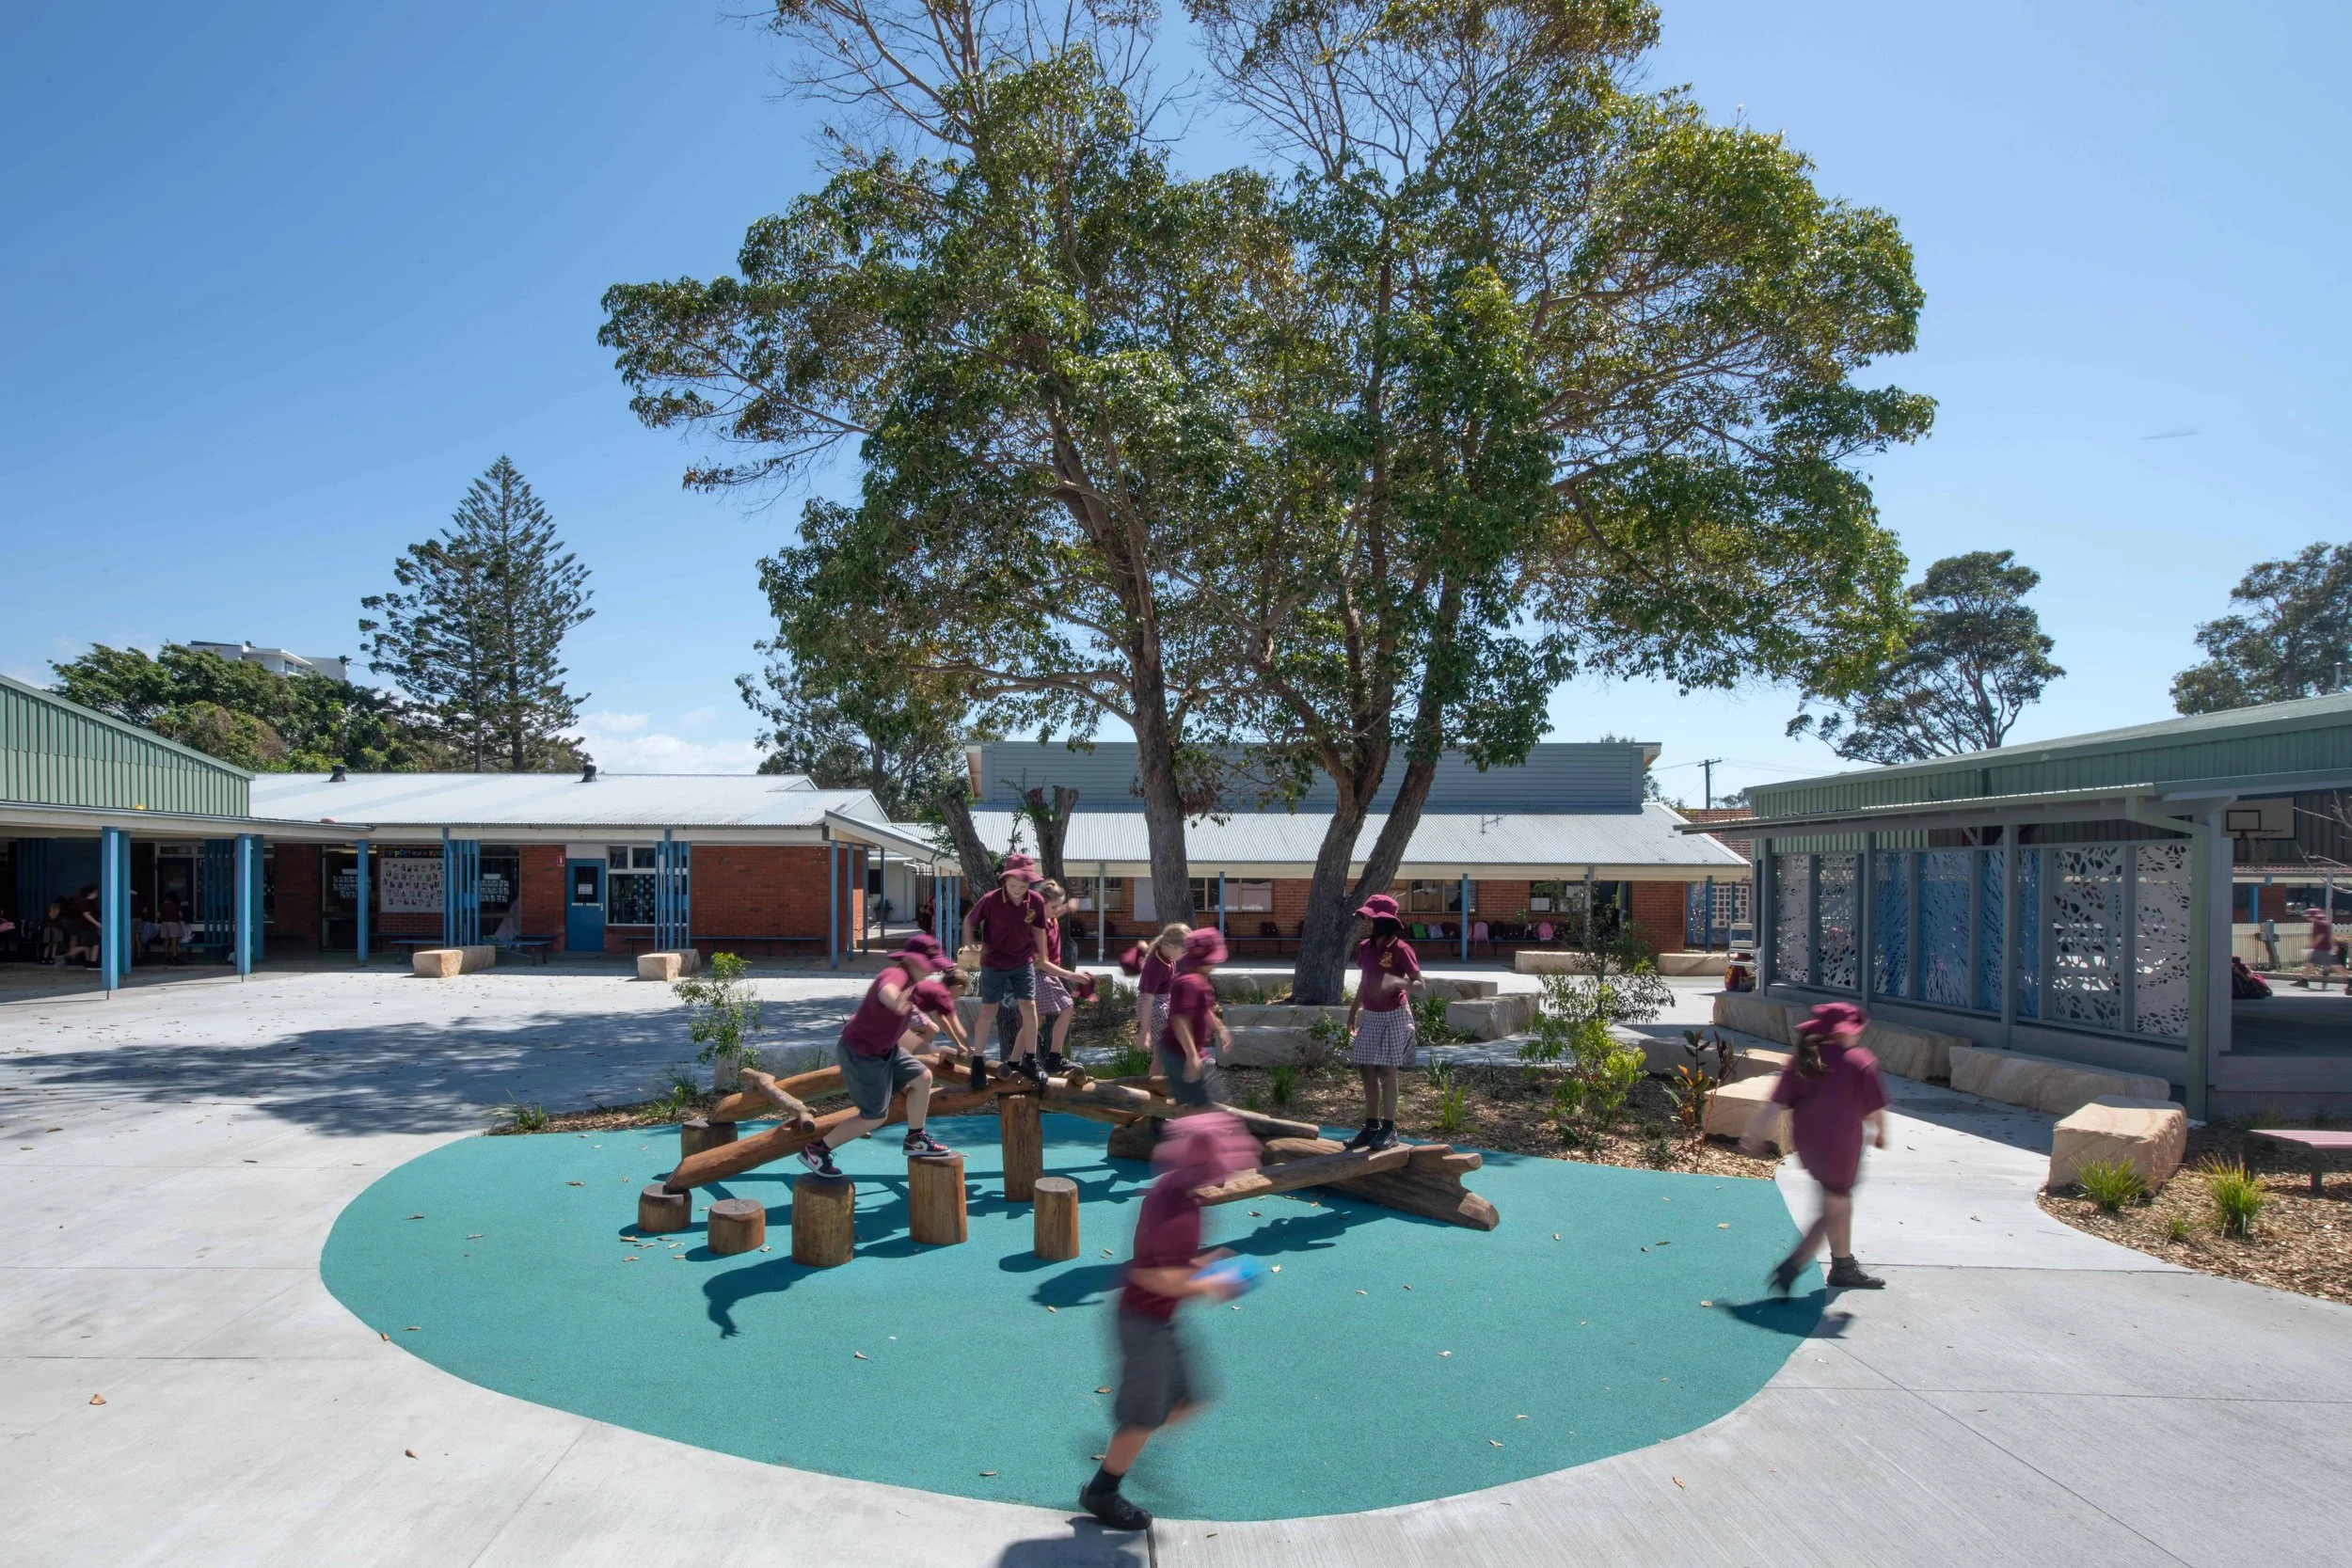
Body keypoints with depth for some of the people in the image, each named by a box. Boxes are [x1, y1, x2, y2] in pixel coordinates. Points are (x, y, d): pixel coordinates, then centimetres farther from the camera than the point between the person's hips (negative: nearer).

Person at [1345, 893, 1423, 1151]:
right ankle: (1371, 1126, 16)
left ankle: (1389, 1129, 2)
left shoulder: (1400, 949, -14)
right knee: (1367, 1071, 7)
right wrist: (1353, 1012, 21)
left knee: (1387, 1072, -5)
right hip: (1370, 1016, 7)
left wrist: (1398, 982, -33)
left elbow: (1419, 984, -14)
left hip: (1394, 1016, -7)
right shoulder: (1365, 947, 6)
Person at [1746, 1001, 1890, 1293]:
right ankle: (1791, 1267, -7)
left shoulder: (1802, 1061, 2)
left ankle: (1844, 1266, 36)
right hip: (1840, 1145, -6)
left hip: (1807, 1142, 7)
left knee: (1841, 1202, 23)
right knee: (1834, 1211, 3)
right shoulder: (1861, 1061, -12)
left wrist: (1757, 1134, 6)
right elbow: (1876, 1108, -7)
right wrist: (1880, 1132, 13)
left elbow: (1778, 1101, 0)